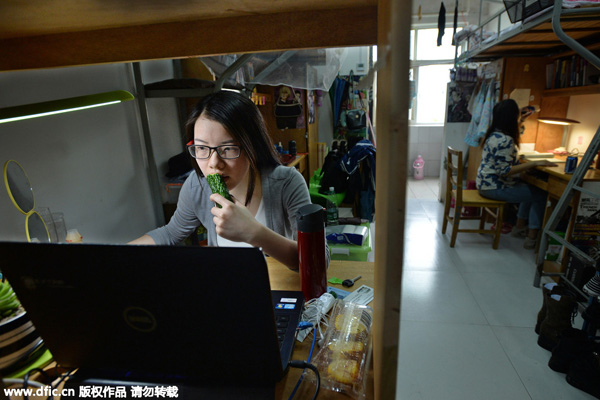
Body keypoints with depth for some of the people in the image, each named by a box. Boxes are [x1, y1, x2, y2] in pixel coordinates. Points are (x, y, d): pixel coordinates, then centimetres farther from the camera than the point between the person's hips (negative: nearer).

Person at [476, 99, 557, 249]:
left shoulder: (494, 133, 7)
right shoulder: (505, 141, -24)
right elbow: (505, 171, -26)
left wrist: (520, 121, 32)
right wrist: (536, 163, -25)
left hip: (486, 183, 10)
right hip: (494, 188, -10)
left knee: (531, 189, 23)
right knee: (541, 195, -2)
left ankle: (519, 227, 31)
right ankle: (532, 238, 6)